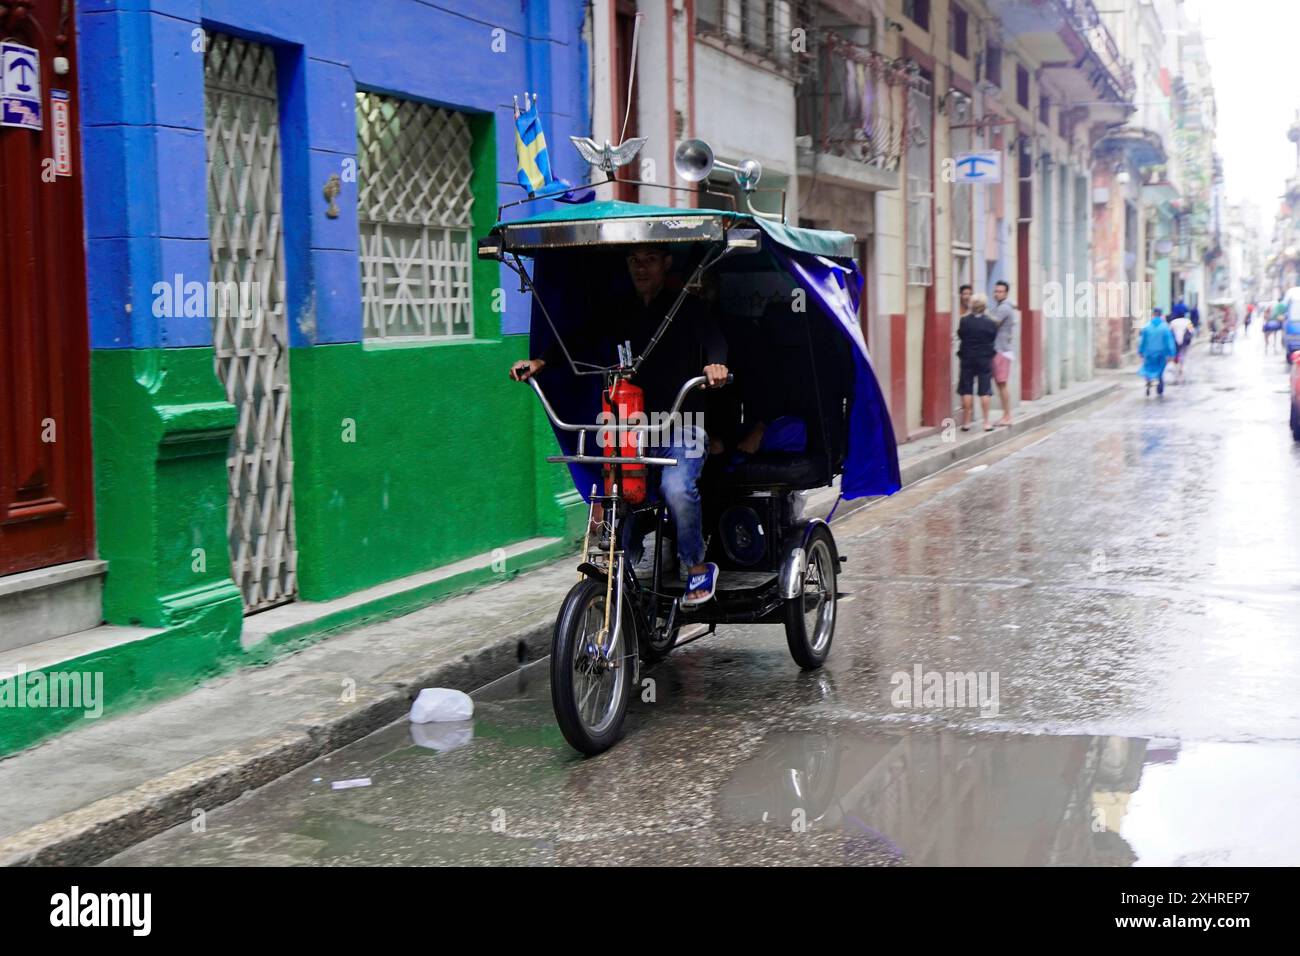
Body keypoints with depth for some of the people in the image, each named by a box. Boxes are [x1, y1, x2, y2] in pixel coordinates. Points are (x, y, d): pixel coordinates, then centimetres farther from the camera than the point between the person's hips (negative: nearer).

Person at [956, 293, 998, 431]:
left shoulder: (964, 321, -10)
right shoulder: (990, 323, -8)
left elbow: (960, 335, -1)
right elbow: (993, 339, 1)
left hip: (967, 358, 0)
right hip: (985, 359, 0)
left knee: (966, 391, 7)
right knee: (985, 391, 4)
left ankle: (966, 422, 9)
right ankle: (986, 422, 5)